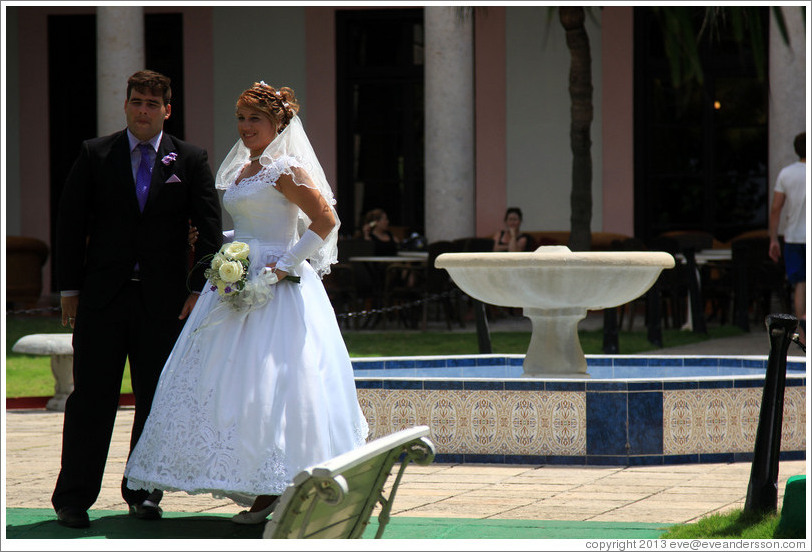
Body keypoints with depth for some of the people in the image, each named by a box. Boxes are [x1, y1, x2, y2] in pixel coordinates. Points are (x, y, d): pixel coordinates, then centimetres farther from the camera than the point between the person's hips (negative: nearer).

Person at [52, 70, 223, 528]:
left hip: (163, 299, 1)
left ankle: (143, 492, 18)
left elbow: (211, 229, 4)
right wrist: (70, 288, 0)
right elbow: (71, 222, 5)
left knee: (156, 400, 6)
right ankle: (74, 499, 3)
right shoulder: (95, 155, 5)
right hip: (102, 297, -1)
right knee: (92, 398, -1)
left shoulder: (191, 160, 5)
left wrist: (200, 288, -4)